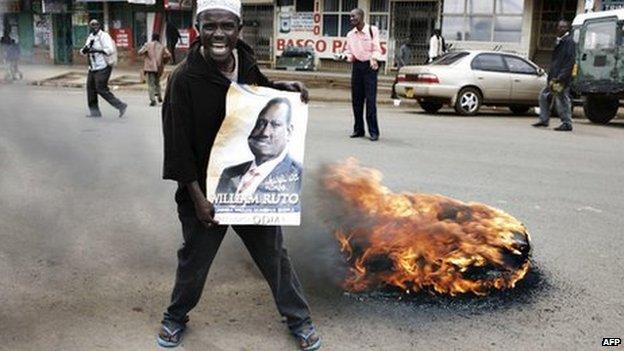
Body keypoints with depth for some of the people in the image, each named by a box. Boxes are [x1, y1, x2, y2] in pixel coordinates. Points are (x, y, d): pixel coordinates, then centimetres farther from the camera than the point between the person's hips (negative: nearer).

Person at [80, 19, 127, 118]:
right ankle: (94, 111, 19)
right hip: (93, 68, 8)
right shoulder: (90, 37, 14)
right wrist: (85, 49, -9)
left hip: (103, 68, -8)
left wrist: (97, 50, -30)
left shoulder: (104, 36, -11)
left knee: (101, 89, -11)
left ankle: (120, 106, -3)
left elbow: (110, 50, -24)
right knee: (90, 88, 10)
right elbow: (83, 52, 14)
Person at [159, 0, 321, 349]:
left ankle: (300, 320, 33)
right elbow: (178, 144, -15)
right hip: (204, 190, -3)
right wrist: (197, 197, -16)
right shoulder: (184, 78, -17)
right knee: (194, 260, 15)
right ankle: (175, 317, 43)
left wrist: (285, 87, -3)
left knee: (274, 256, 14)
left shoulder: (247, 65, -3)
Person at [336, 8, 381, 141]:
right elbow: (350, 52, 12)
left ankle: (373, 131, -4)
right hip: (357, 66, 5)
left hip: (369, 66, -5)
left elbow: (377, 49, -6)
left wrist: (373, 58, -25)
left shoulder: (372, 30, -4)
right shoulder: (350, 35, 9)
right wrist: (344, 56, -9)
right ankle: (358, 129, 16)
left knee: (370, 100, -9)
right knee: (356, 99, 5)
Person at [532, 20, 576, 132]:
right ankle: (544, 120, 20)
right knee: (544, 95, 12)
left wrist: (560, 77, -23)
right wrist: (551, 76, 12)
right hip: (554, 77, 10)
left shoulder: (569, 42, -10)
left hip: (562, 79, -10)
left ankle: (567, 123, 5)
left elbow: (569, 62, -18)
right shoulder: (560, 42, 18)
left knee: (562, 100, -4)